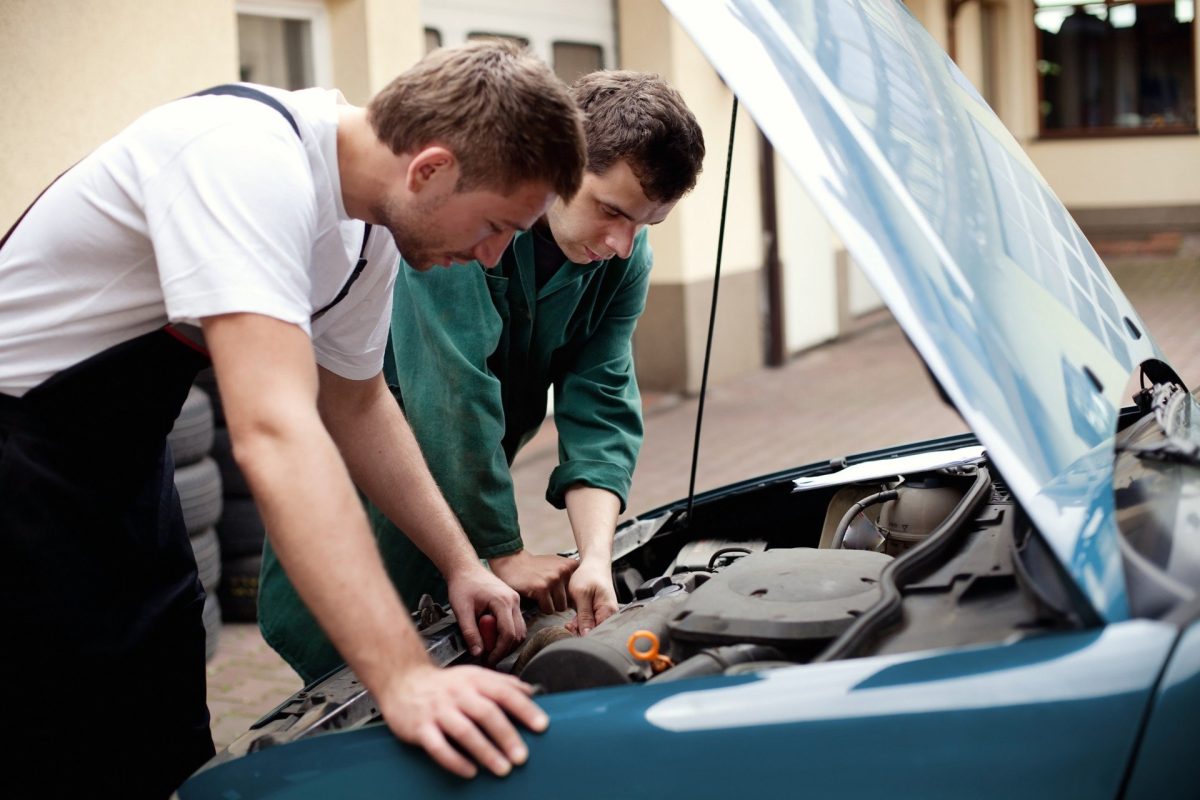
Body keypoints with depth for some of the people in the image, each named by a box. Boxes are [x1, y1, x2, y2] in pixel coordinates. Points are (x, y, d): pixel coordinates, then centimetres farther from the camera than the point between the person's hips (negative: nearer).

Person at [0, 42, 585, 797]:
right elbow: (275, 433, -40)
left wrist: (461, 564, 7)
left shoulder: (369, 230, -3)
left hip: (120, 451, 9)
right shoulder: (250, 161, -31)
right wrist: (404, 678, -44)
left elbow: (357, 406, 13)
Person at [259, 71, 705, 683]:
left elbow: (601, 409, -12)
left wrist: (596, 558, -26)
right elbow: (454, 396, -30)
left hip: (465, 488, 6)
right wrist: (505, 555, -26)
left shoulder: (623, 260, -7)